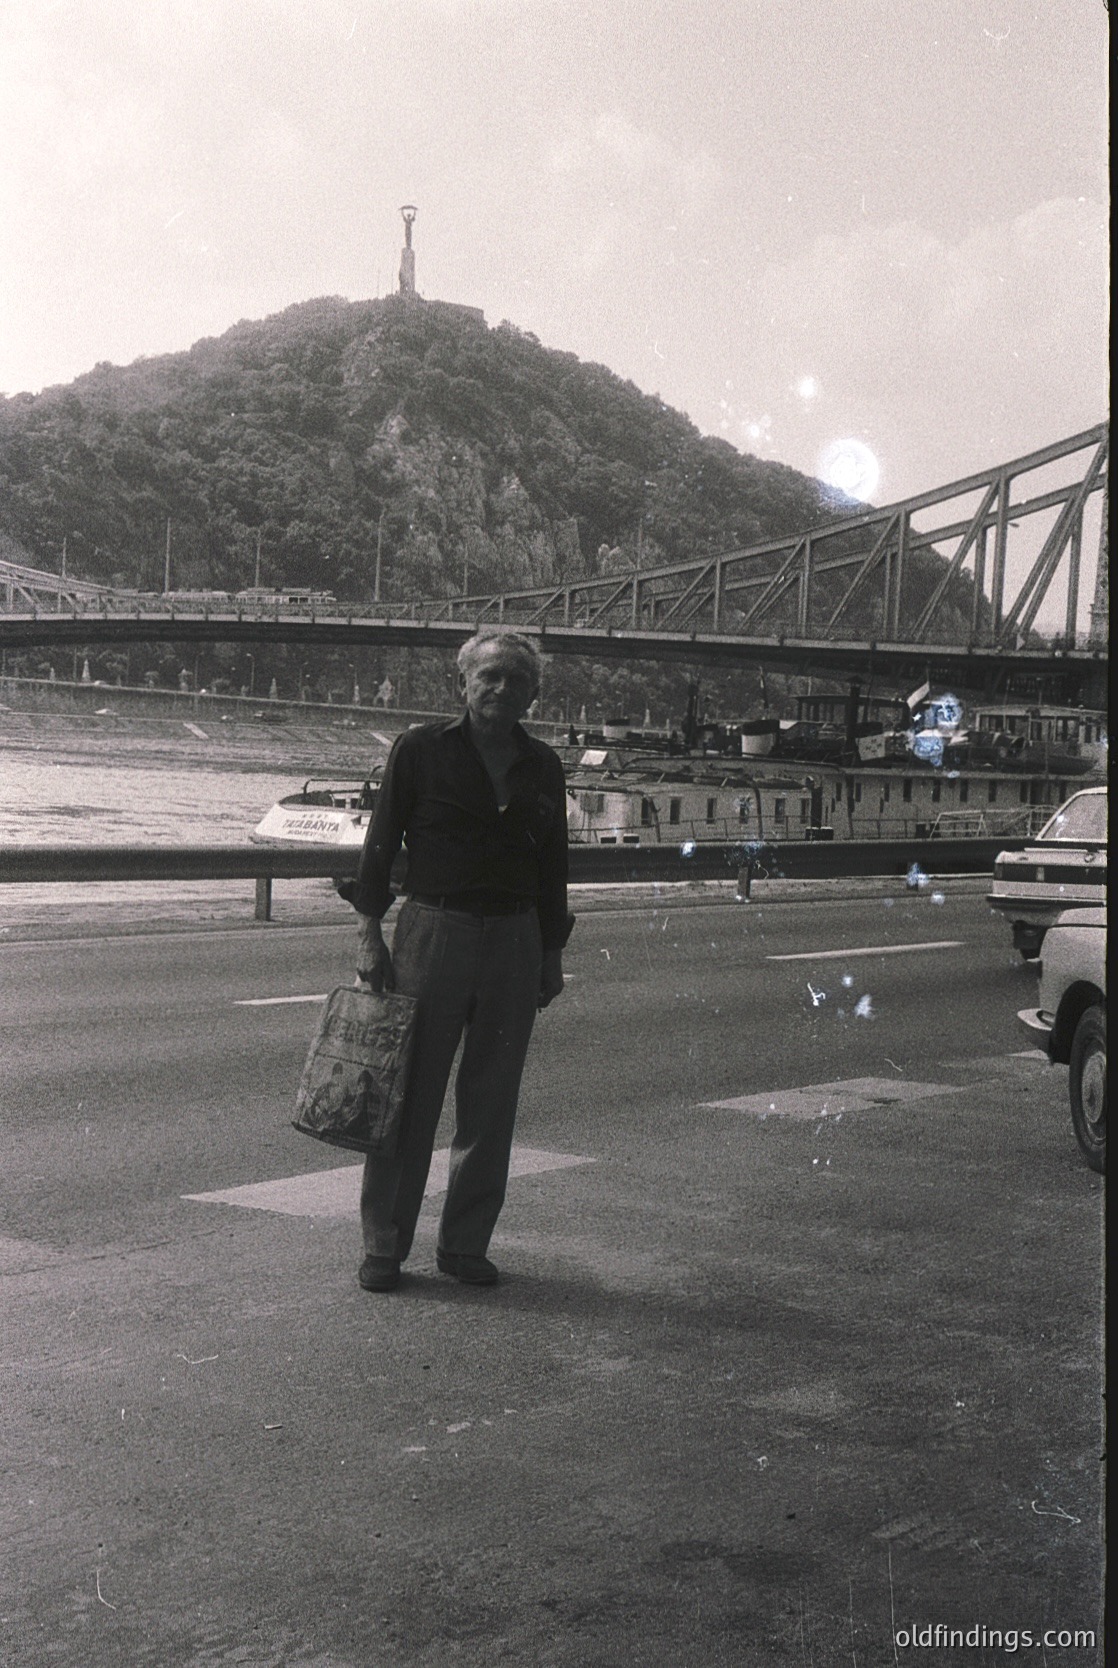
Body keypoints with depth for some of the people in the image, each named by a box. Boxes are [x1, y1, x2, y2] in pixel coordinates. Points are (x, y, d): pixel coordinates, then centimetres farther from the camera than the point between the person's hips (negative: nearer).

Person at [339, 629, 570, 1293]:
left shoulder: (543, 769, 10)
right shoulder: (421, 749, -1)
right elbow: (382, 841, 0)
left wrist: (552, 953, 14)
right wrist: (370, 931, -7)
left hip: (514, 942, 4)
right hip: (432, 932, -3)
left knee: (492, 1103, 7)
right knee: (410, 1095, -1)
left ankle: (466, 1244, 18)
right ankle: (384, 1246, 8)